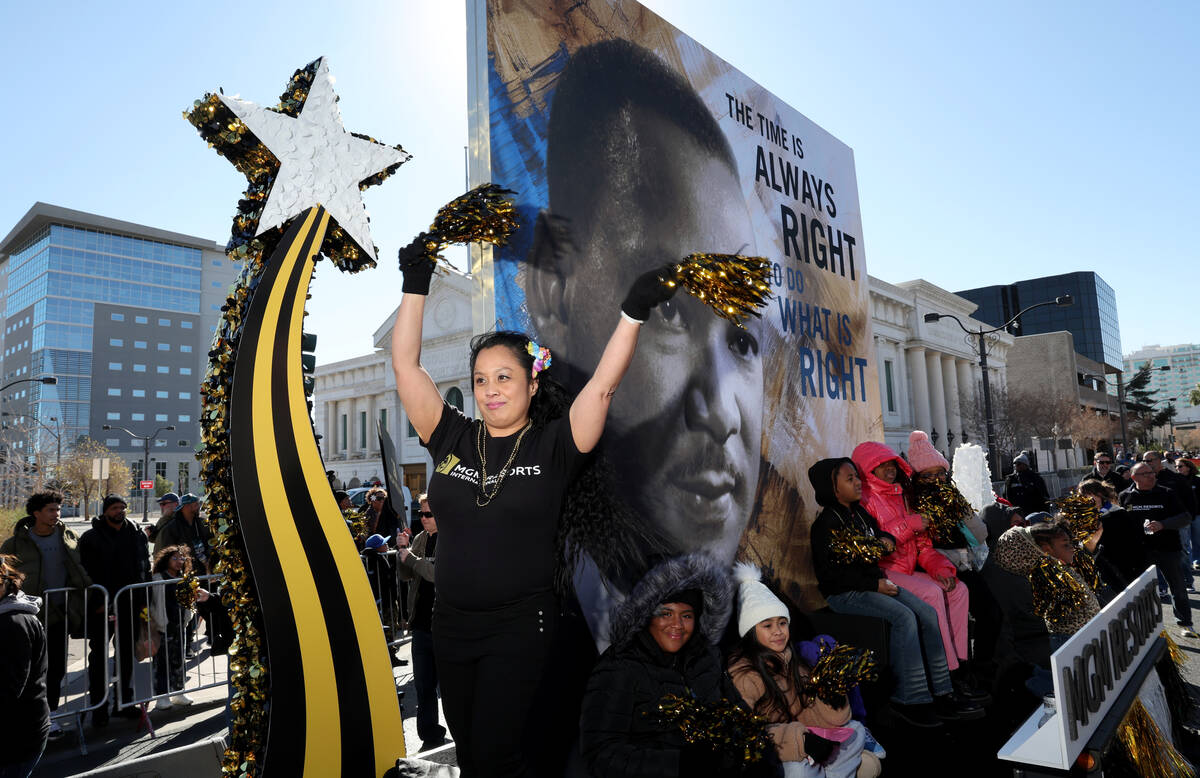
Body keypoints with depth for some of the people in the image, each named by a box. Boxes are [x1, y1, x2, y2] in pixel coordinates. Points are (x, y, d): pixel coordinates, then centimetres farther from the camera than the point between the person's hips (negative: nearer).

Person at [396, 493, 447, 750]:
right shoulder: (420, 539, 10)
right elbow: (406, 575, 14)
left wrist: (411, 558, -15)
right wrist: (403, 551, -3)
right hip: (422, 621, 7)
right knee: (423, 684, 13)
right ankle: (431, 736, 27)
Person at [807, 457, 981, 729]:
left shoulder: (860, 513, 13)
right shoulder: (826, 523, -14)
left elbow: (880, 533, 30)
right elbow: (830, 574, -19)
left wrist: (887, 540, 4)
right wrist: (874, 584, -20)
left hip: (875, 582, 9)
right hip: (844, 593, -9)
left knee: (927, 613, -8)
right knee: (903, 616, -26)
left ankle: (942, 694, -4)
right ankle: (909, 698, -18)